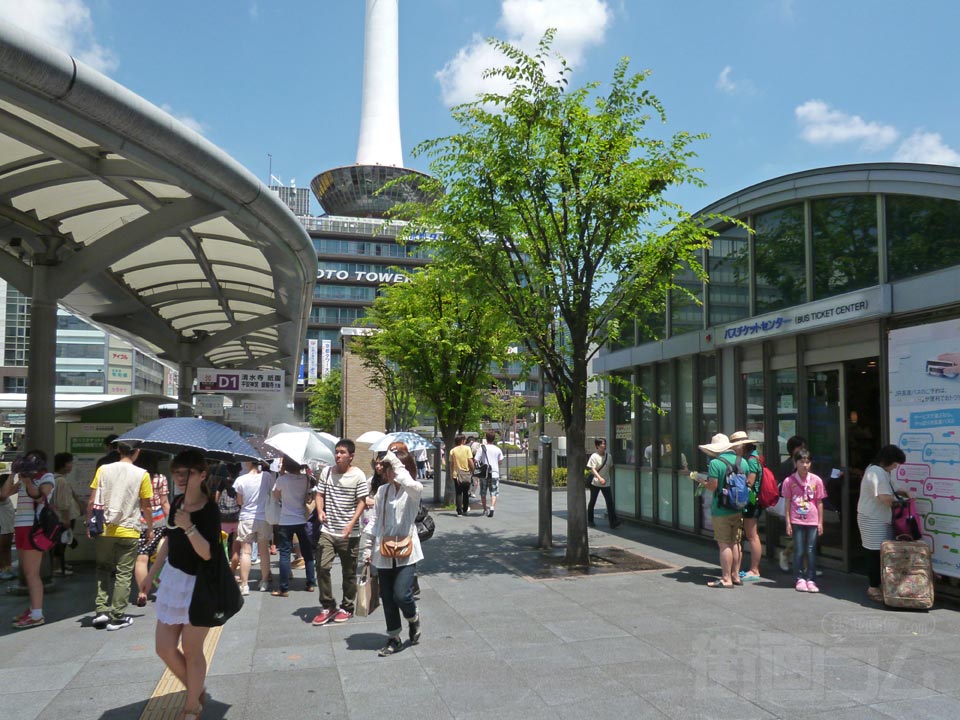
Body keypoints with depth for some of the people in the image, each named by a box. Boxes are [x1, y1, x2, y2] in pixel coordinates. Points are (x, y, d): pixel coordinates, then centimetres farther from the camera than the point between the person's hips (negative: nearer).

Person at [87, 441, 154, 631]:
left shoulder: (103, 470, 0)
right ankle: (117, 616, 9)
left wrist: (89, 523, 13)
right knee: (123, 574, 6)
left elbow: (92, 501, 0)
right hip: (128, 531, -2)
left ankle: (102, 610, 12)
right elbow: (146, 506, -1)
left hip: (103, 530, 2)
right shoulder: (142, 475, -5)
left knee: (103, 569, 18)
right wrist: (150, 529, 12)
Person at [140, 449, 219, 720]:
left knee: (191, 650, 5)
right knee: (165, 648, 10)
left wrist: (189, 527, -36)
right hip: (172, 579, 7)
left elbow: (208, 553, -25)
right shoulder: (177, 502, 3)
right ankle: (197, 691, 32)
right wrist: (151, 574, 19)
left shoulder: (210, 510, -20)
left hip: (198, 585, -7)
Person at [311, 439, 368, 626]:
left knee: (349, 573, 8)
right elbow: (320, 494, 10)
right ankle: (327, 606, 12)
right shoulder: (326, 472, 4)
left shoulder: (358, 475, -7)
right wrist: (320, 510, -10)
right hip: (328, 530, 3)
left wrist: (351, 523, -18)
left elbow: (361, 502, -7)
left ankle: (347, 608, 24)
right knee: (323, 568, -5)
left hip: (349, 533, -3)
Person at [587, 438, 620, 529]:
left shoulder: (608, 456, 4)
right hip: (595, 483, -4)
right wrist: (600, 478, -29)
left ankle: (613, 522, -11)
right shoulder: (594, 457, -11)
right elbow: (592, 469, -17)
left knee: (610, 502, -7)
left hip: (606, 483, 4)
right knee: (592, 501, 9)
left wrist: (608, 478, 15)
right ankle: (590, 520, 24)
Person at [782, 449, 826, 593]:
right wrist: (788, 523, -1)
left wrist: (820, 522, 5)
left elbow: (819, 502, 5)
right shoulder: (789, 481, -3)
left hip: (812, 521, 1)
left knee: (811, 551, 4)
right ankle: (800, 579, 13)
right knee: (798, 551, 3)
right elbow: (787, 503, 1)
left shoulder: (816, 480, -1)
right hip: (797, 521, -1)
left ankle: (811, 580, 11)